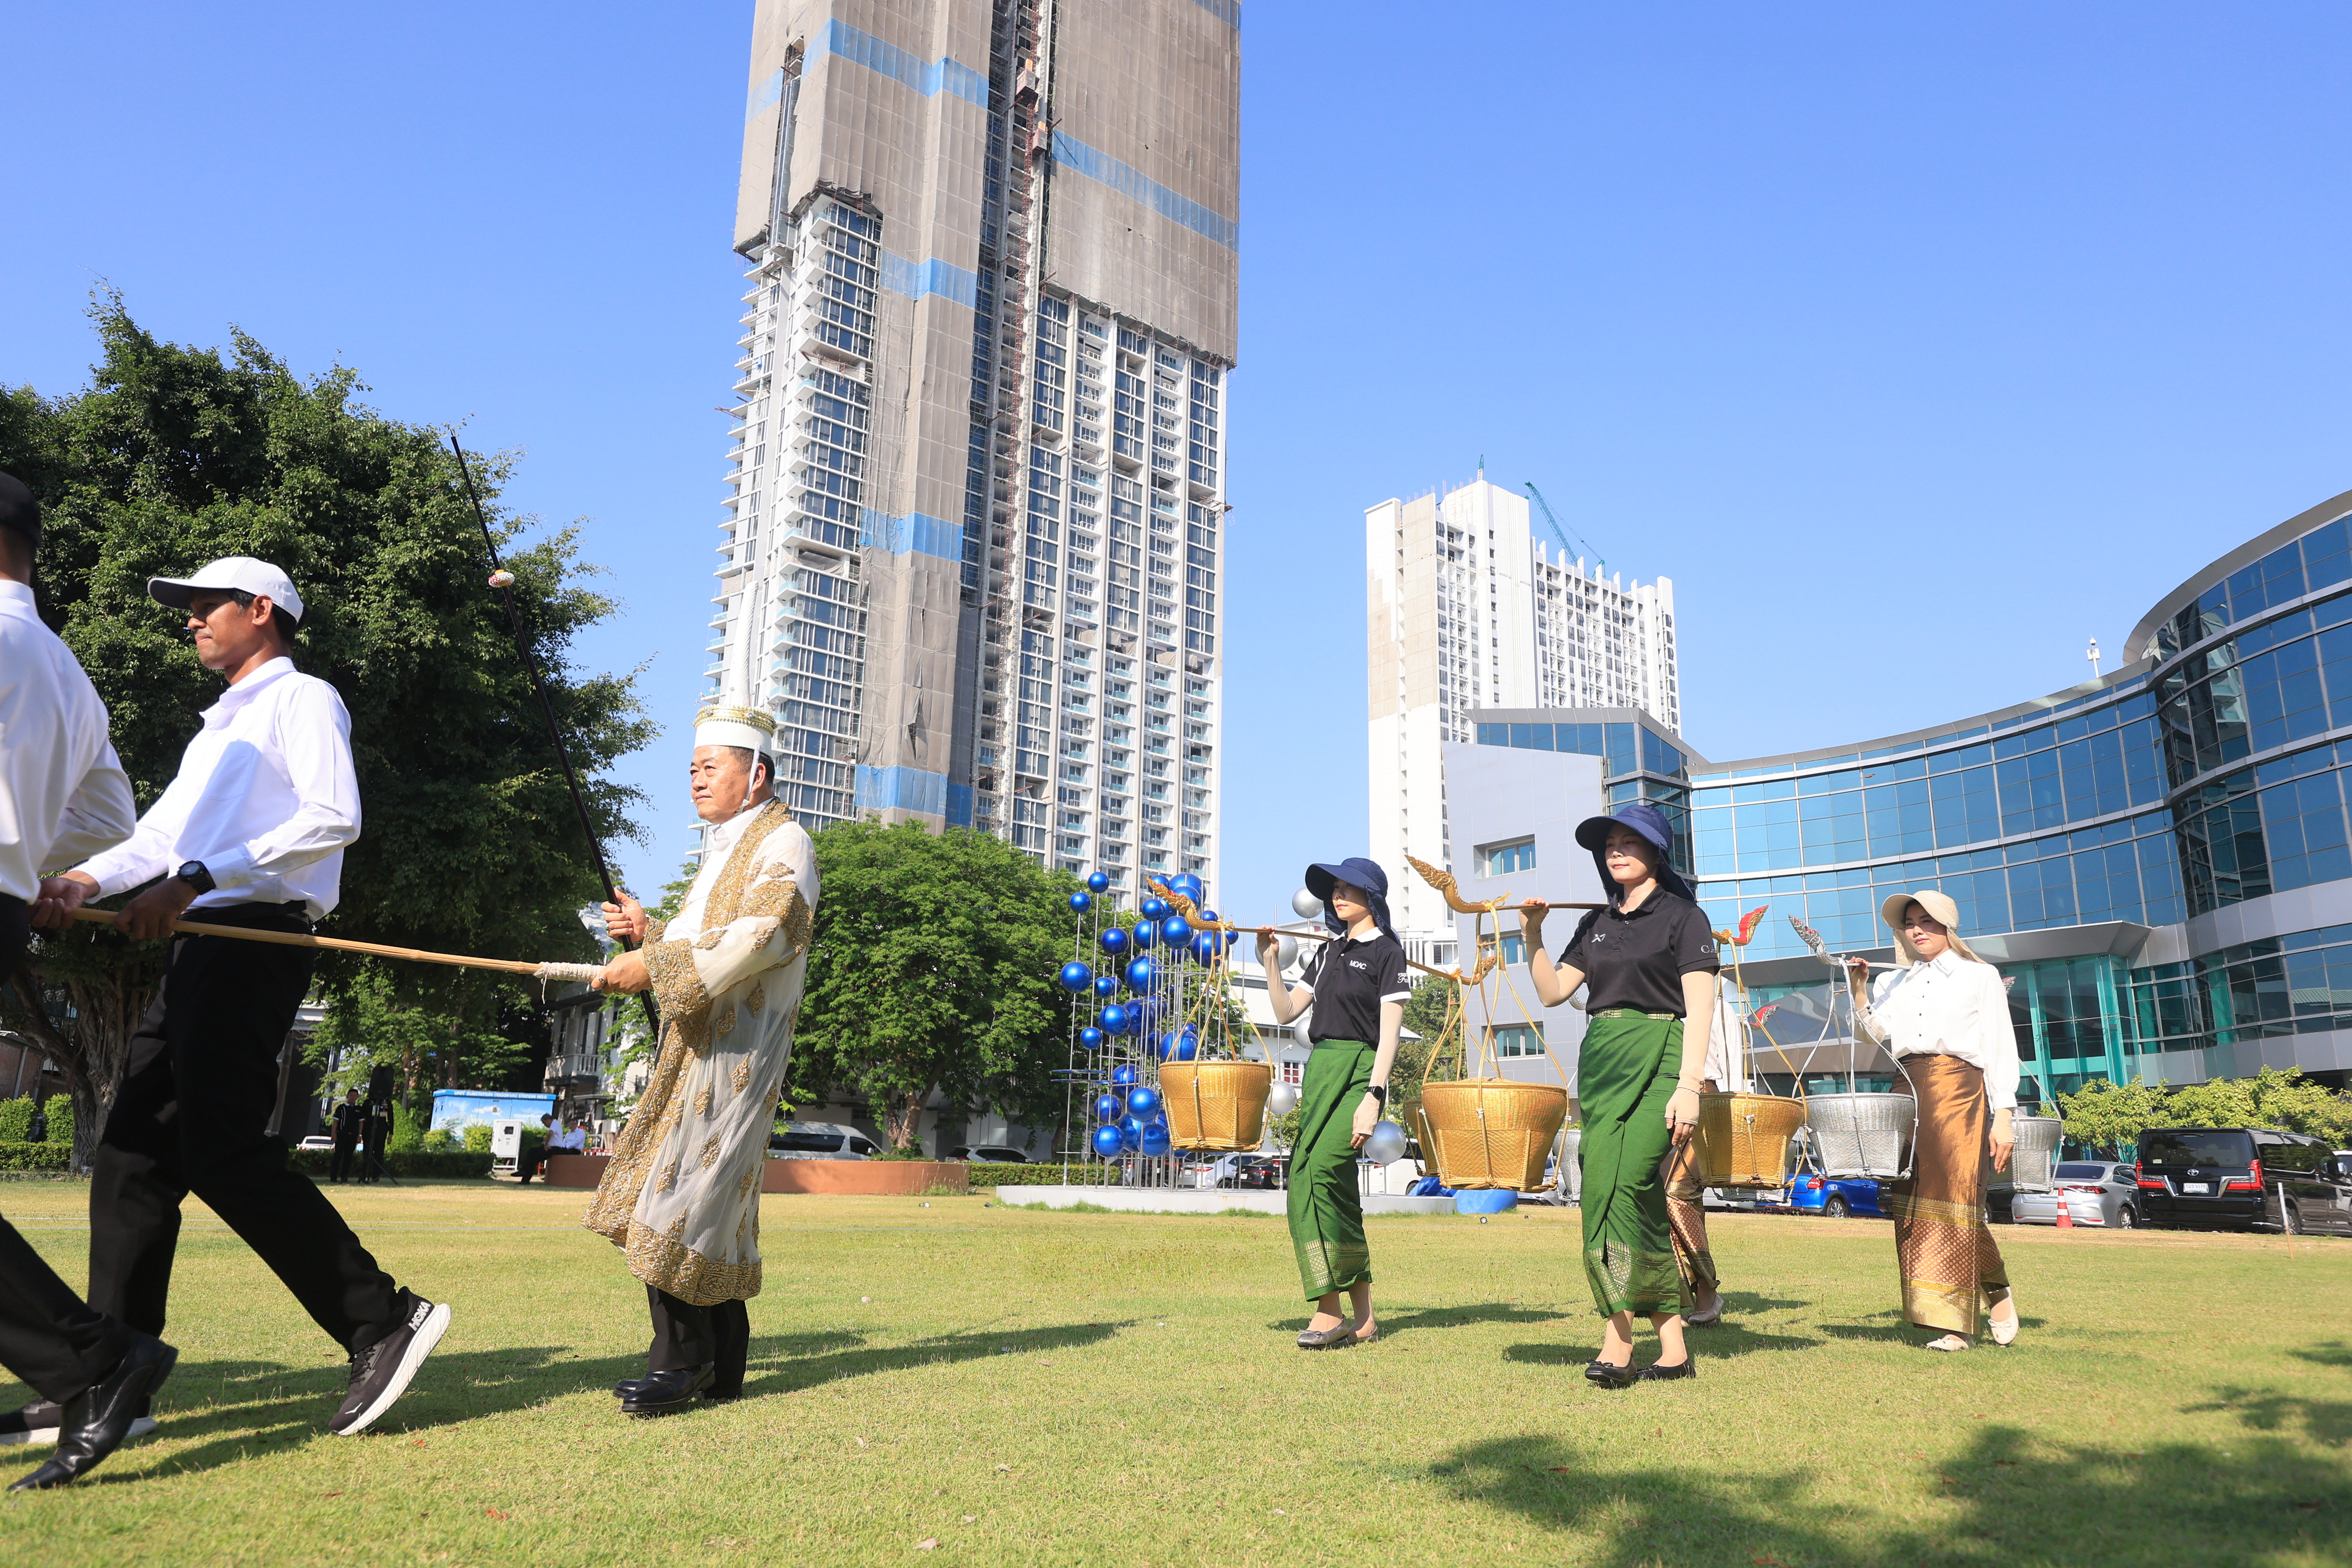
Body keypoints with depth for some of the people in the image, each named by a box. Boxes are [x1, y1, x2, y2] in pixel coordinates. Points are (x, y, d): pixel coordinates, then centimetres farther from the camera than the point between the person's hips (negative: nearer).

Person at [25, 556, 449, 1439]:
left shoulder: (300, 699, 1)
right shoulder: (219, 728, 30)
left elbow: (333, 817, -15)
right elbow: (162, 832, 21)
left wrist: (194, 880, -20)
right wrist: (86, 879, -1)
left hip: (255, 940, -9)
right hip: (196, 949, 9)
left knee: (225, 1154, -16)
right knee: (131, 1159, 5)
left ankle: (385, 1322, -11)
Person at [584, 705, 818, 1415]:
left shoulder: (784, 843, -6)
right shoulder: (724, 850, 26)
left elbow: (759, 936, -21)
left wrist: (654, 966, -21)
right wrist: (648, 928, 12)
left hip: (733, 1050, -9)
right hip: (696, 1046, 9)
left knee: (680, 1198, -13)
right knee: (709, 1201, 8)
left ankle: (682, 1359, -4)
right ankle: (720, 1366, 15)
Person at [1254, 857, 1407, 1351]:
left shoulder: (1386, 950, -1)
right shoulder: (1328, 952, 19)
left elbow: (1389, 1032, -9)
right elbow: (1285, 1011, 16)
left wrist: (1373, 1097, -18)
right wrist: (1270, 962, 4)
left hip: (1360, 1071, -7)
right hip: (1319, 1069, 7)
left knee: (1318, 1172, -22)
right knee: (1336, 1188, 5)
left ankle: (1330, 1310, -15)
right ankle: (1362, 1318, 11)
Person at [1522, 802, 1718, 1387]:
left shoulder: (1682, 916, 1)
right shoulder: (1596, 923, 18)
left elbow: (1699, 1009, -7)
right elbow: (1552, 990, 15)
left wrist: (1689, 1086, -17)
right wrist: (1532, 934, 1)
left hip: (1657, 1060, -6)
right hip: (1600, 1061, 6)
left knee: (1623, 1186, -18)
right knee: (1641, 1200, 4)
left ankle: (1618, 1341, -13)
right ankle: (1672, 1348, 9)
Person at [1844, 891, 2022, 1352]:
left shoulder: (1980, 976, 14)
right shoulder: (1893, 983, 23)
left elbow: (2000, 1049, 6)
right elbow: (1877, 1040, 10)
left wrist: (2004, 1117, -3)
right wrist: (1858, 992, -1)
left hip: (1957, 1086, -4)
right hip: (1906, 1089, 4)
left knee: (1950, 1196, -12)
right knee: (1911, 1202, -3)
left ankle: (1955, 1321, -2)